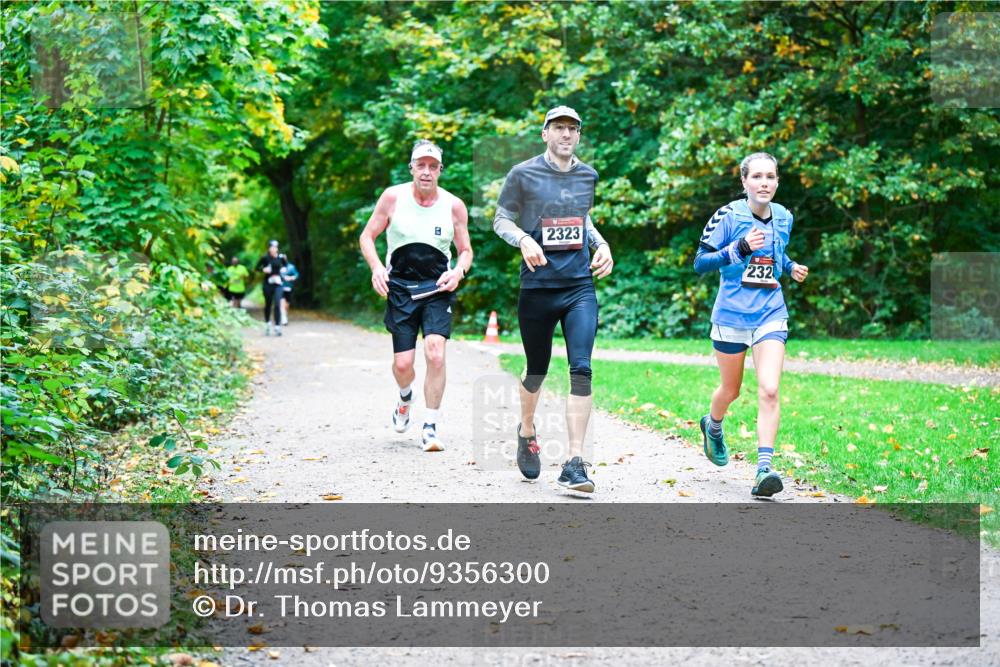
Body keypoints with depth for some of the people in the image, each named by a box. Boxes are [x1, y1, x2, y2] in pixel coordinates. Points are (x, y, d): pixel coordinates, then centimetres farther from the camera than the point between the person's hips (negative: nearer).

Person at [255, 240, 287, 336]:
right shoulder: (265, 258, -4)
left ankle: (277, 327, -13)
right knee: (268, 304, 12)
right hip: (268, 284, 0)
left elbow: (285, 266, 21)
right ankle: (267, 324, 33)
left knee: (277, 305, -11)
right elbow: (257, 267, 4)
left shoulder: (280, 258, 2)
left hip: (278, 284, 0)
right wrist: (263, 269, -14)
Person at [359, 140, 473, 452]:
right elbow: (367, 236, 3)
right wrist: (376, 267, -15)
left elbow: (466, 250, 9)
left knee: (435, 354, -19)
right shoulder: (393, 197, -4)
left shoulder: (454, 205, -2)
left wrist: (459, 271, -13)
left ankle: (430, 427, -8)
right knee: (402, 363, -2)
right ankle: (405, 399, 36)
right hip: (400, 289, 0)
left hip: (437, 289, 0)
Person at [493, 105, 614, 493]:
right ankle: (527, 432, 42)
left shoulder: (587, 176, 10)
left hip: (580, 286, 2)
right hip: (537, 286, -2)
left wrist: (602, 245, 9)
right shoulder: (524, 174, -2)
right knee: (537, 371, 11)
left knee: (581, 370, -12)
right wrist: (524, 240, -16)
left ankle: (574, 464, -12)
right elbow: (501, 220, 4)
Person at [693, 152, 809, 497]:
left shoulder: (783, 217, 6)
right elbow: (699, 263, -10)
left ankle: (764, 468, -16)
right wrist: (738, 249, -24)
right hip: (731, 314, -2)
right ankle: (713, 426, 48)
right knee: (731, 389, 14)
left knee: (769, 391, -15)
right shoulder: (728, 216, -9)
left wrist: (790, 267, 5)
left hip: (770, 314, 2)